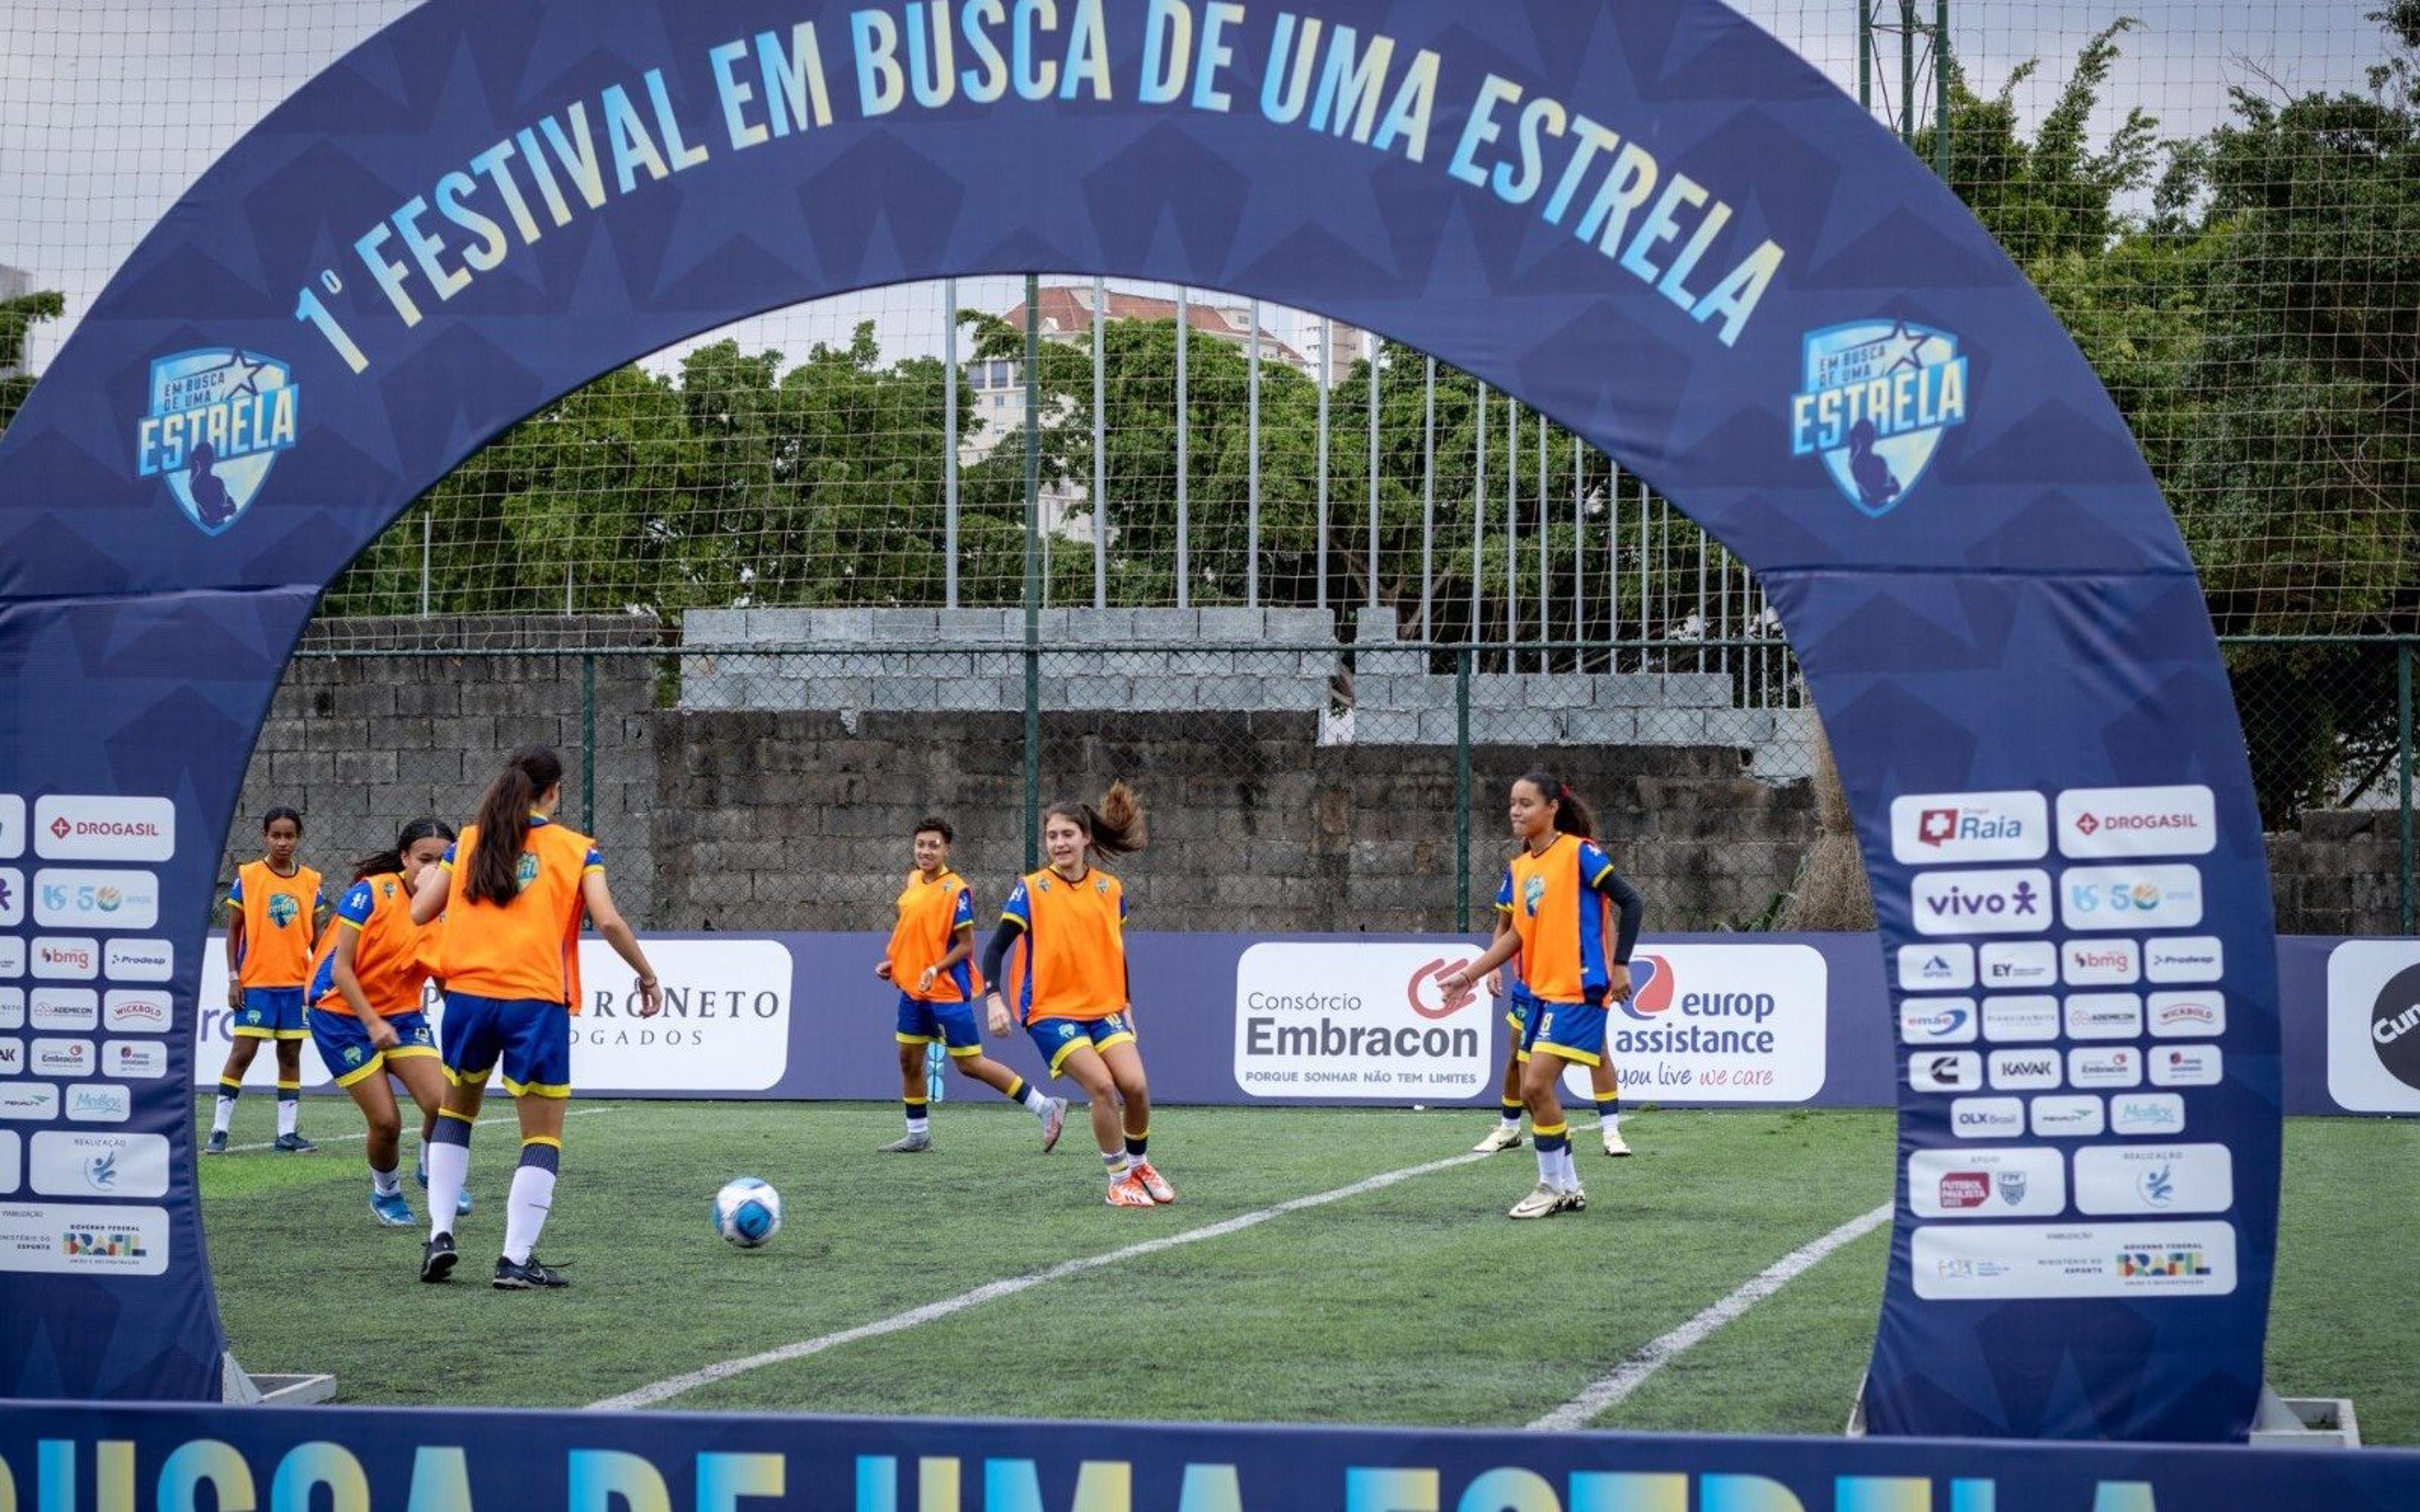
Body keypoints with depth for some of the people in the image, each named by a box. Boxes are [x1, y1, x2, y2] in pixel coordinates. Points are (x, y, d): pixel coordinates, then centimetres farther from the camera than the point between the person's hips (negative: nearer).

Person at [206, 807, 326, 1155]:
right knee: (242, 1053, -6)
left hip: (297, 983, 3)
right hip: (255, 983, -3)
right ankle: (219, 1131, -2)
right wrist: (233, 978, -5)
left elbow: (316, 936, 11)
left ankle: (288, 1132, 11)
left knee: (291, 1054, 6)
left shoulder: (311, 882, 6)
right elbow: (233, 931, 1)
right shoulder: (248, 877, -2)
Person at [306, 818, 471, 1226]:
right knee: (386, 1121, -9)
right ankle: (386, 1192, 21)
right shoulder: (371, 894, -17)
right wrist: (373, 1023, -22)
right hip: (343, 1013, -4)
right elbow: (340, 968, -17)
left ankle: (433, 1172, 15)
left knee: (441, 1103, -15)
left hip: (402, 1013, 4)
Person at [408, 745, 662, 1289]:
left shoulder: (468, 842, 8)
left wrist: (427, 877, 29)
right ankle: (516, 1259, -3)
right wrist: (647, 977, 5)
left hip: (468, 994, 3)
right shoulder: (576, 850, 2)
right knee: (543, 1137, 6)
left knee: (455, 1110, 24)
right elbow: (608, 922, -8)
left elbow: (420, 912, 8)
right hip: (536, 1002, -3)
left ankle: (440, 1234, 13)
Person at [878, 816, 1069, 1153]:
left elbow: (966, 945, -15)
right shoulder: (913, 882, 7)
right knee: (909, 1060, 10)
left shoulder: (956, 890, -15)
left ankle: (1046, 1107, 0)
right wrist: (891, 961, 12)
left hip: (948, 992, -8)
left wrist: (935, 970, -26)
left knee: (969, 1064, -6)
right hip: (912, 989, 8)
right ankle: (918, 1135, 23)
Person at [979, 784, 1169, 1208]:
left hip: (1106, 1009, 4)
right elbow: (996, 949, -7)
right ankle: (1119, 1180, -4)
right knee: (1101, 1085, -20)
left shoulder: (1111, 889, 6)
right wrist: (993, 999, -20)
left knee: (1135, 1085, -11)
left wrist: (1127, 1005, 15)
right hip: (1051, 1010, -4)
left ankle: (1138, 1164, 17)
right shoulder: (1032, 890, -6)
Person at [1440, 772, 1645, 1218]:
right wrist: (1469, 975, 11)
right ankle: (1568, 1189, 19)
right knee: (1533, 1092, 8)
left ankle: (1553, 1185, -1)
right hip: (1541, 993, 8)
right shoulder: (1519, 868, 11)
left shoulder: (1579, 854, -10)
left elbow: (1632, 902, -9)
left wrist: (1620, 965, -13)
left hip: (1578, 990, -8)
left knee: (1537, 1084, -15)